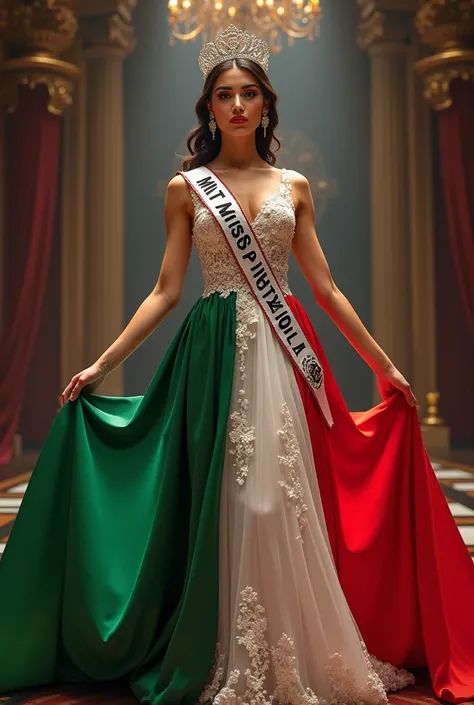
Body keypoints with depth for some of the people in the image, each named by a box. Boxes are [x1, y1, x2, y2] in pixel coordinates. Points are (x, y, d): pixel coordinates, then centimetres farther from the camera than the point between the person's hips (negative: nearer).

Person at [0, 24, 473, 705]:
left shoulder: (294, 187, 11)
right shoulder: (186, 187, 7)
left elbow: (326, 288, 12)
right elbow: (166, 291, 4)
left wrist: (385, 365, 11)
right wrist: (101, 364, -3)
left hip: (282, 353, 1)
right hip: (215, 354, -1)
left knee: (283, 500, 0)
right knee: (226, 502, 0)